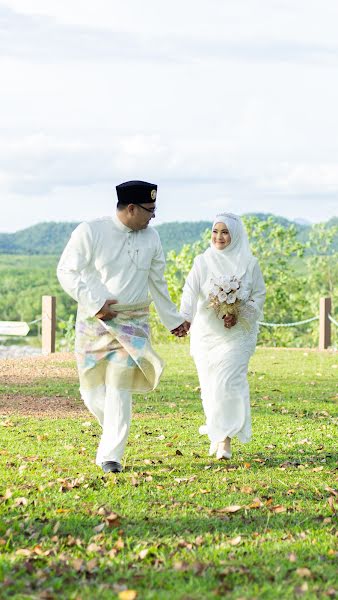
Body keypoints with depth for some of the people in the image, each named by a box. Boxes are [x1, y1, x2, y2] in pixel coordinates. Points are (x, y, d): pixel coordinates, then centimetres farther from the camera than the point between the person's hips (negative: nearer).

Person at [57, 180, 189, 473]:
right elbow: (67, 271, -8)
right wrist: (95, 303, -16)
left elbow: (158, 282, 16)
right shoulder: (90, 232, -9)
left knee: (119, 389, -7)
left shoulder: (151, 237, 4)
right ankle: (116, 434, 29)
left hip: (133, 322, 2)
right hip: (94, 321, -1)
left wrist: (173, 319, 22)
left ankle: (111, 456, -3)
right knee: (93, 389, 2)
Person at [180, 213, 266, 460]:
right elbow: (191, 291, -10)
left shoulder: (249, 263, 1)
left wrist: (240, 315, -12)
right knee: (210, 385, 7)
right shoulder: (203, 261, 1)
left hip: (237, 334, -2)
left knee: (228, 382, -13)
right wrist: (184, 318, -27)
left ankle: (226, 440, -9)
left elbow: (259, 295, 5)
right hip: (206, 333, 2)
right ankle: (216, 433, 26)